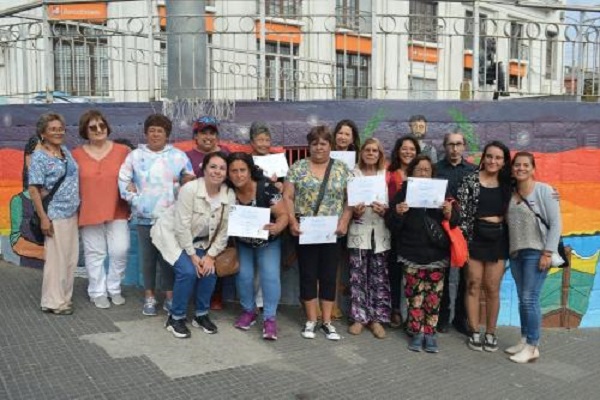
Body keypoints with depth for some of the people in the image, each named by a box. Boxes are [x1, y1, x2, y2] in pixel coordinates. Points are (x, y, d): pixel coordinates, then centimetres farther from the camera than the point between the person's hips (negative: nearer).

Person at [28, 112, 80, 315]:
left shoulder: (66, 151, 10)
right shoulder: (39, 157, -10)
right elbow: (33, 189, -12)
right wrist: (43, 217, -16)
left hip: (72, 213, 7)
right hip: (55, 215, -7)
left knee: (71, 257, 12)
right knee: (56, 258, 0)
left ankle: (64, 297, 25)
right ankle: (53, 302, 12)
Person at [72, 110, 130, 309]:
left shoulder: (122, 151, 1)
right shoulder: (76, 155, 0)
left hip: (117, 211, 0)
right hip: (89, 213, 0)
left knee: (120, 251, -1)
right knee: (95, 254, 7)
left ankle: (114, 288, 21)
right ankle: (98, 292, 22)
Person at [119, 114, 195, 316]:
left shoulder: (178, 156, 4)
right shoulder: (135, 156, 6)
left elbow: (190, 180, 6)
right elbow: (124, 180, 5)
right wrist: (134, 199, -4)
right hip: (145, 216, 1)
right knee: (147, 257, 7)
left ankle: (169, 296, 14)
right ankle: (149, 296, 18)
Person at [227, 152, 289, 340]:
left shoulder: (266, 188, -28)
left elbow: (283, 215, -26)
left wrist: (276, 228, -46)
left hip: (268, 242, -2)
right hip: (242, 243, 3)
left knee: (270, 276, -11)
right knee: (244, 275, 0)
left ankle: (270, 318, 1)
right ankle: (249, 311, 22)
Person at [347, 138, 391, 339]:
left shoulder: (387, 175, 7)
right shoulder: (353, 175, 7)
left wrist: (385, 210, -15)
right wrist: (354, 211, -15)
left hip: (381, 233, 0)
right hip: (359, 232, 0)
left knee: (379, 277, 3)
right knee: (358, 277, 2)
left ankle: (377, 318, 11)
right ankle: (359, 317, 12)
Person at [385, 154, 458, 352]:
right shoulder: (403, 193, 3)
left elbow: (454, 223, 8)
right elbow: (392, 224, 0)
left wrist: (449, 213, -14)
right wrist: (397, 212, -21)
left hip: (436, 254, 1)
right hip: (412, 254, -1)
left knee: (433, 295, 2)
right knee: (415, 293, 2)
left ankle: (430, 333, 13)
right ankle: (417, 332, 14)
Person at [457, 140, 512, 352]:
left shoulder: (507, 184, 6)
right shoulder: (470, 180, -4)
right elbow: (461, 211, -7)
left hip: (498, 239, 2)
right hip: (475, 237, -2)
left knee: (493, 288, 7)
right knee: (473, 286, 5)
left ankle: (490, 333, 20)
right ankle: (474, 332, 16)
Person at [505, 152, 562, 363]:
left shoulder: (544, 190, -6)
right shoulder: (511, 193, 10)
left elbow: (556, 223, -9)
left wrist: (548, 253, -14)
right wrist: (510, 250, 4)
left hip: (536, 252, -6)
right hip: (516, 252, 6)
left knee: (530, 299, -8)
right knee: (522, 299, 10)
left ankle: (532, 347, 1)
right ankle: (524, 340, 20)